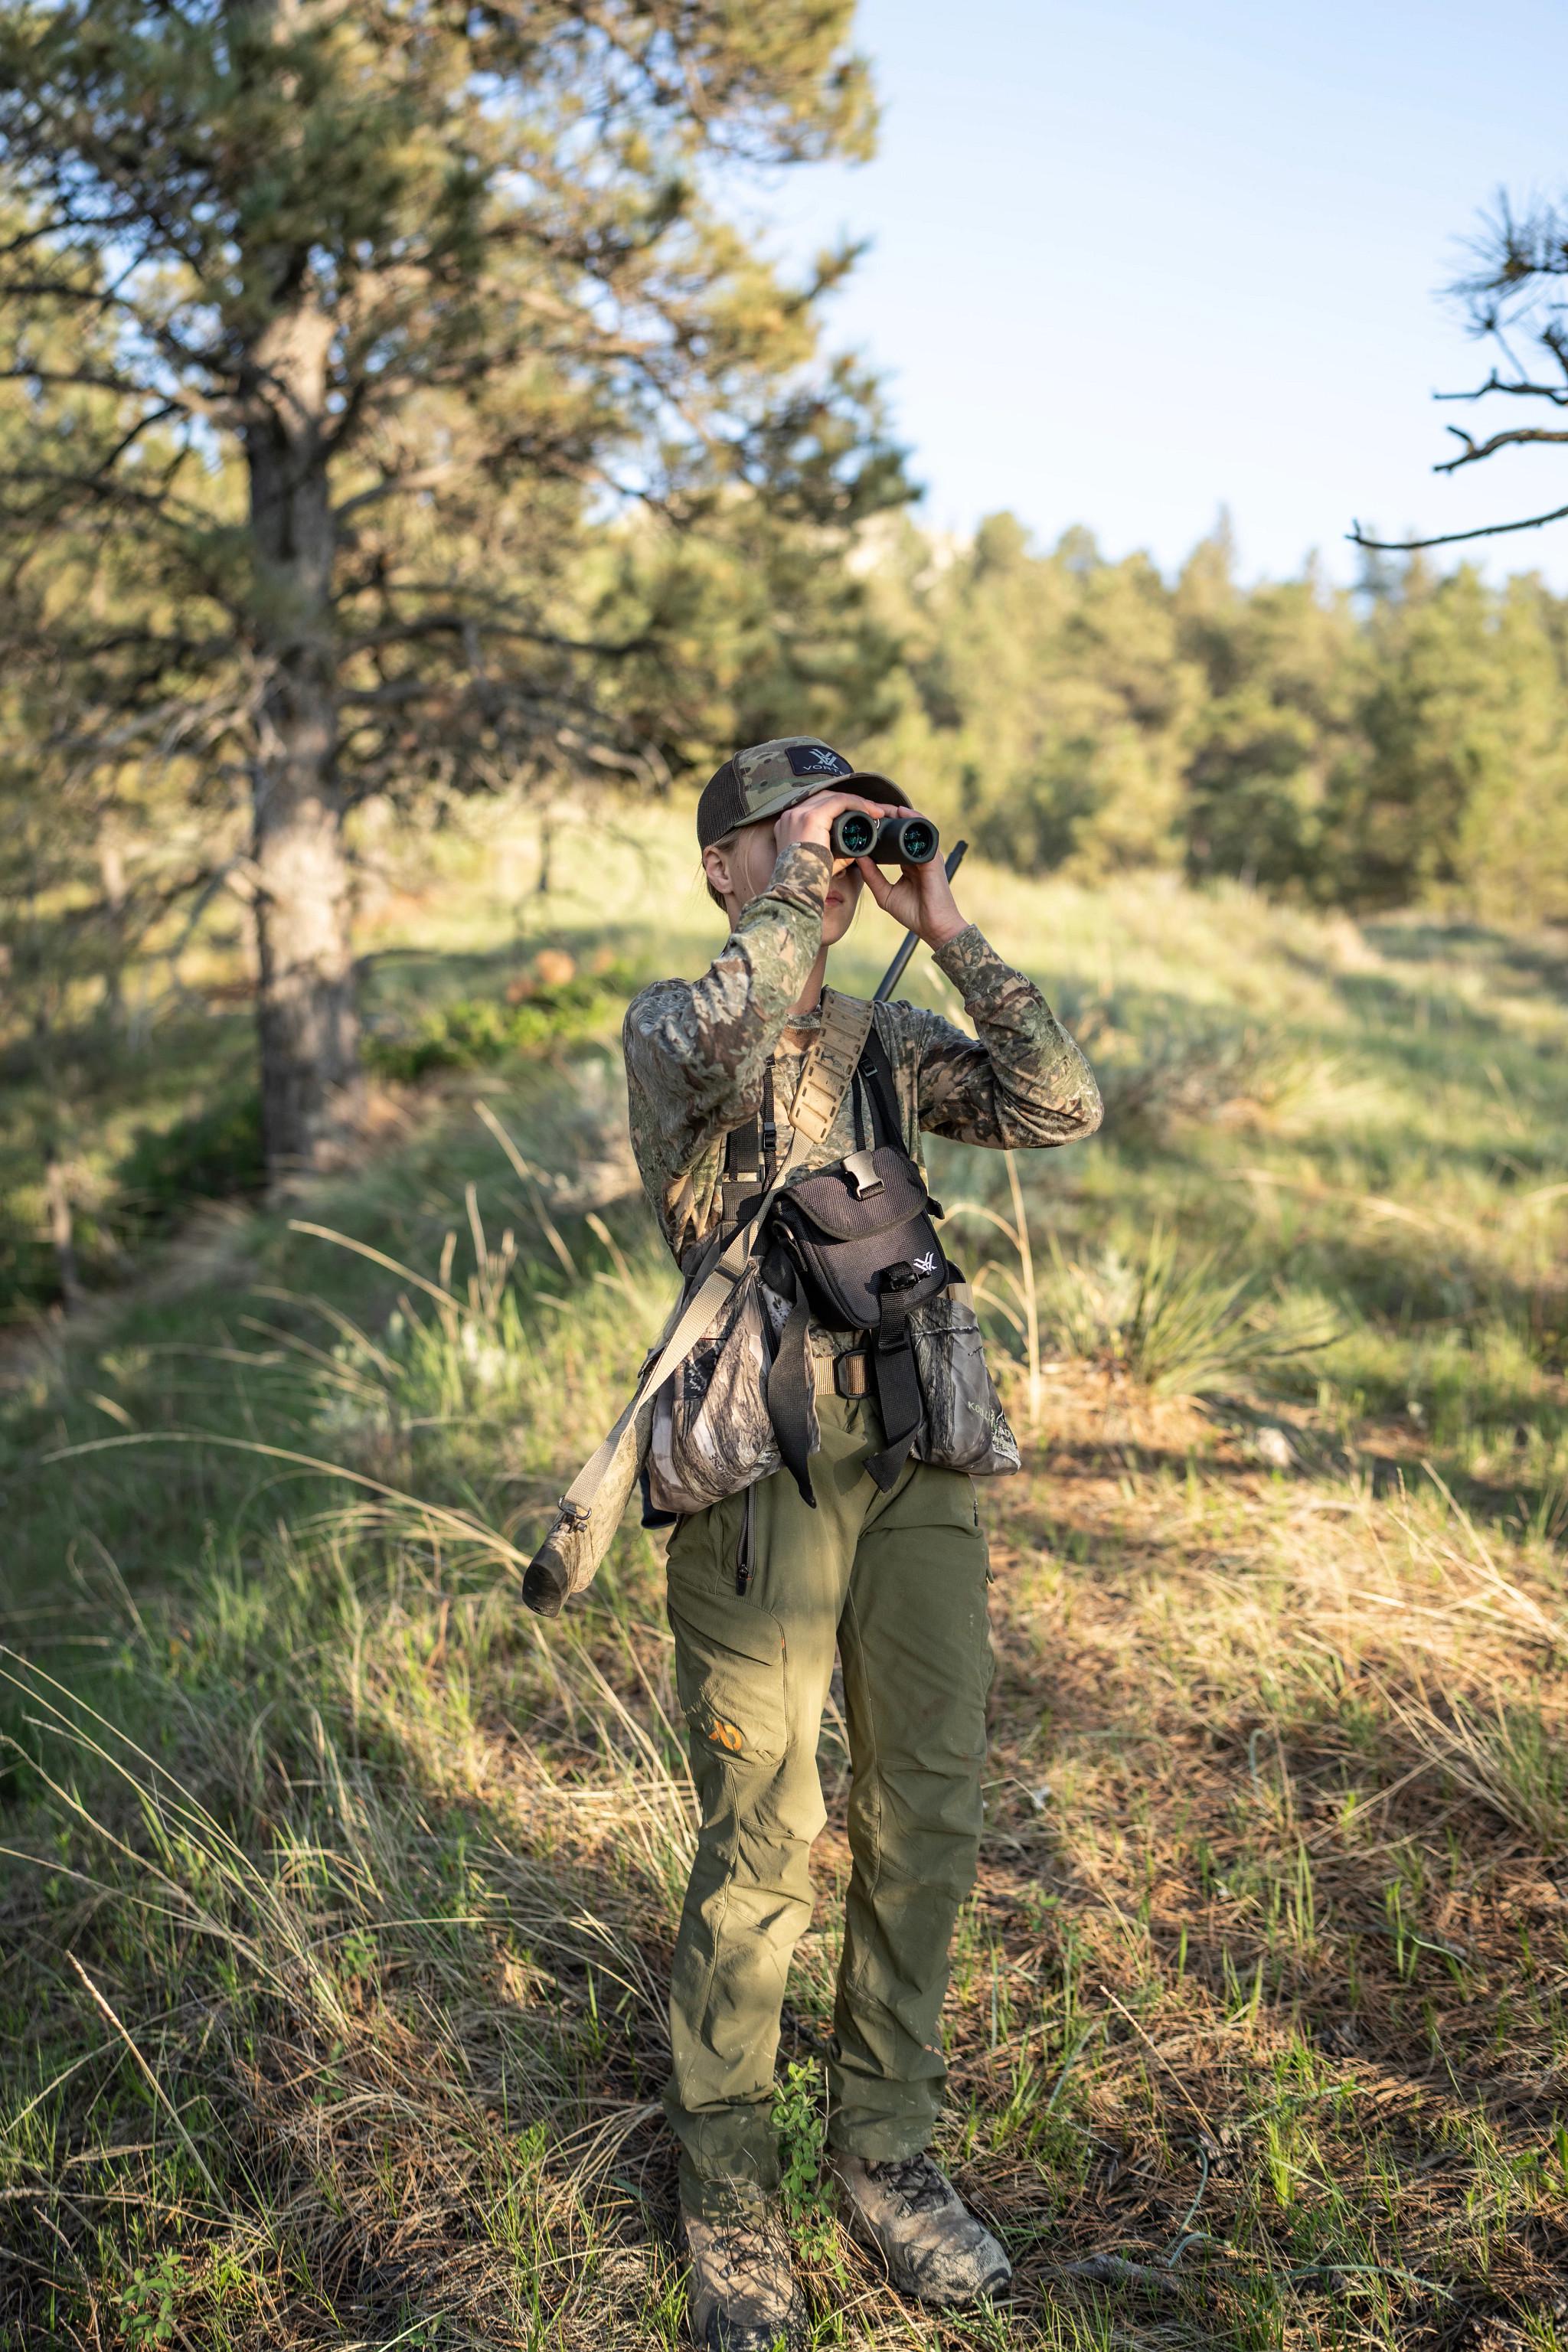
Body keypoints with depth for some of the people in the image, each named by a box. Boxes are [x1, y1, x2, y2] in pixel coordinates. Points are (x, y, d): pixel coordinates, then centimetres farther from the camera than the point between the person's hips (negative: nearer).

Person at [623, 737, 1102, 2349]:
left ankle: (885, 2148, 30)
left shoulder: (892, 1038, 15)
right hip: (761, 1470, -5)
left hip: (921, 1457, 5)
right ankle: (726, 2196, 22)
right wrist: (797, 887, -11)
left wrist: (948, 932, -2)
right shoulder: (669, 1023, 2)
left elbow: (1062, 1109, 0)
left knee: (927, 1821, 10)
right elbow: (719, 1046, -24)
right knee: (761, 1844, 1)